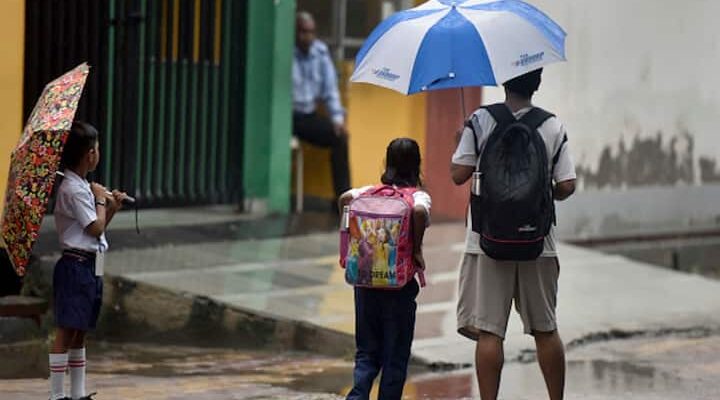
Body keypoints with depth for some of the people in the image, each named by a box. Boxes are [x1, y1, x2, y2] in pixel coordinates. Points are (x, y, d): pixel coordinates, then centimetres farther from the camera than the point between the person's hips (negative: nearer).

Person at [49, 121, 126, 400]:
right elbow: (95, 228, -16)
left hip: (89, 268, 10)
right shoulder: (73, 189, -15)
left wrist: (112, 208, 7)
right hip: (76, 265, -10)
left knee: (79, 332, 13)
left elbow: (96, 229, 19)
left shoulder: (82, 187, 15)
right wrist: (101, 200, -3)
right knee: (66, 331, -7)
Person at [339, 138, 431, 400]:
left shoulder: (372, 192, 6)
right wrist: (417, 249, -15)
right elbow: (420, 211, -27)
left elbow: (345, 198, -9)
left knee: (367, 351, 12)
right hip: (400, 284, -3)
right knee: (396, 355, 8)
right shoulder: (419, 196, -6)